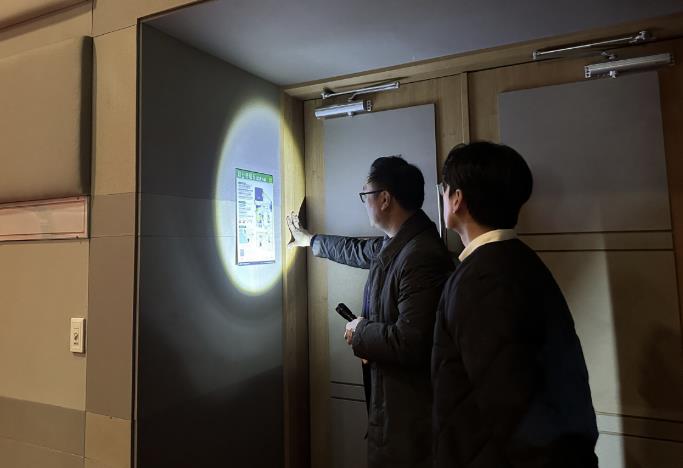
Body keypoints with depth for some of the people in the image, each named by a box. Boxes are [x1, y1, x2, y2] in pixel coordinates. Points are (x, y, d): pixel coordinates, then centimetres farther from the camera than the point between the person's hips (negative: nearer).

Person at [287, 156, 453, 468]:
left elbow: (409, 342, -33)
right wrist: (309, 239, 35)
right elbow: (358, 250, 22)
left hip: (410, 406, -9)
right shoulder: (398, 242, 2)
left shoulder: (422, 256, -29)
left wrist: (361, 332, -14)